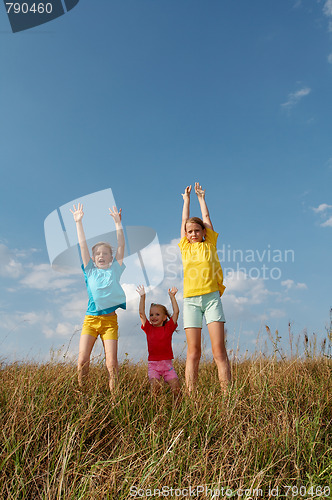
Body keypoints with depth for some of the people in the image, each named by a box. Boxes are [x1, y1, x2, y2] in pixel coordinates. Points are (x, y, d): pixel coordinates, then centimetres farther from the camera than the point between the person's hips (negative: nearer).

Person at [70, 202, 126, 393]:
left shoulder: (115, 270, 7)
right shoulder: (90, 271, 8)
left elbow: (121, 245, 1)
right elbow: (83, 245, 4)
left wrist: (118, 222, -2)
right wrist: (78, 222, 2)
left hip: (110, 320, -1)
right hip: (91, 319, 1)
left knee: (112, 362, -4)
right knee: (82, 360, -5)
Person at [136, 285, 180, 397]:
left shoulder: (168, 328, 4)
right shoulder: (149, 329, 6)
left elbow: (176, 312, -1)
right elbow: (141, 313, 0)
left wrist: (172, 296, -3)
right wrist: (142, 296, -4)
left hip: (167, 363, 0)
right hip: (152, 364, 0)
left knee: (175, 387, -8)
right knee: (154, 385, -16)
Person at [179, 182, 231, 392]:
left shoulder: (210, 244, 12)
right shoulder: (185, 247, 15)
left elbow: (206, 218, 19)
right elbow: (184, 220, 22)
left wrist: (201, 197, 33)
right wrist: (187, 199, 33)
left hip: (212, 298, -1)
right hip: (191, 300, 1)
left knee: (219, 350, -7)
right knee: (193, 352, -1)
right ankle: (190, 395, 1)